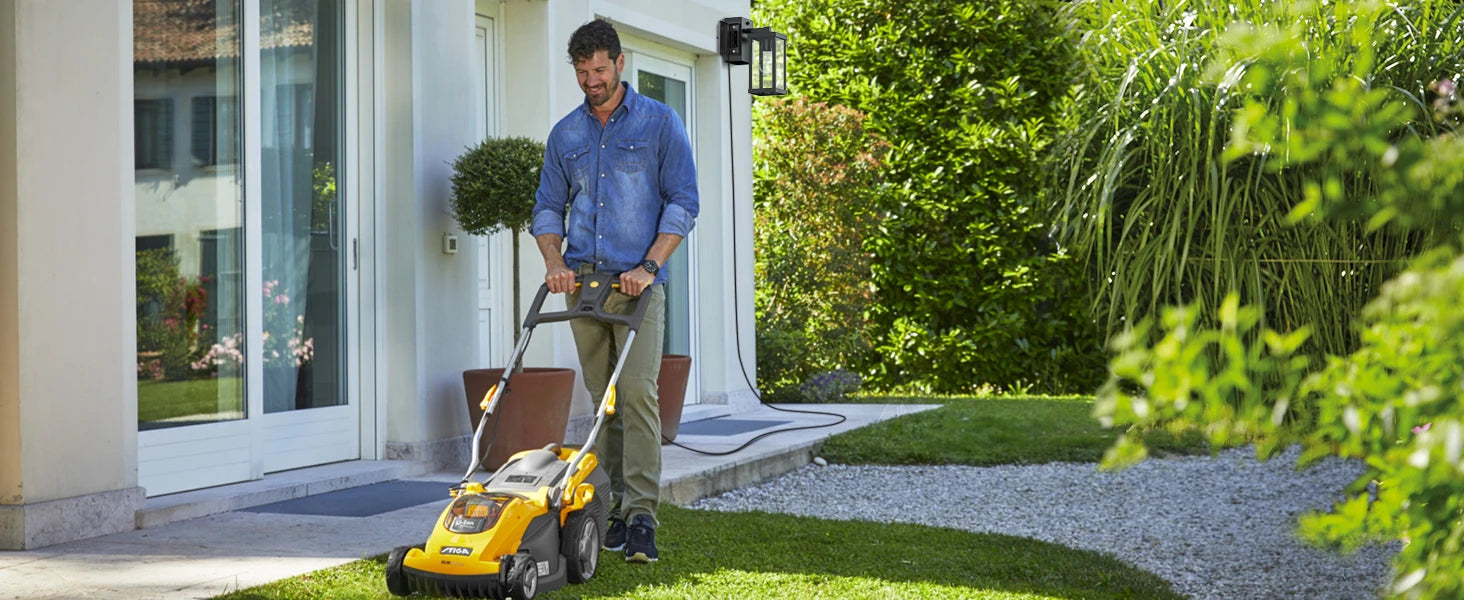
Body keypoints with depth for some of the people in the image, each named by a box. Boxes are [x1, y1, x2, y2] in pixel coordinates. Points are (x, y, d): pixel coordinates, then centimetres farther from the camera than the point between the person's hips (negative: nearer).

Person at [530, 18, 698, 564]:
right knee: (603, 398, 6)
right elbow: (548, 207, 15)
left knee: (637, 393, -14)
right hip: (582, 281, 4)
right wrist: (554, 262, -4)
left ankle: (641, 515, -15)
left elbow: (682, 202, -2)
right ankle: (620, 500, 14)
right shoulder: (565, 134, 13)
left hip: (637, 280, -4)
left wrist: (649, 266, -13)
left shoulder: (660, 123, 2)